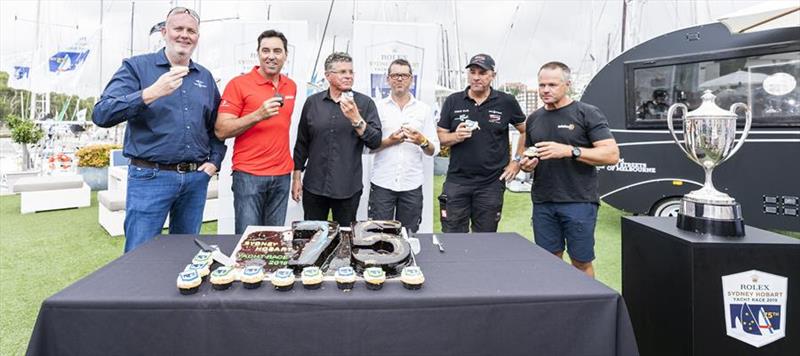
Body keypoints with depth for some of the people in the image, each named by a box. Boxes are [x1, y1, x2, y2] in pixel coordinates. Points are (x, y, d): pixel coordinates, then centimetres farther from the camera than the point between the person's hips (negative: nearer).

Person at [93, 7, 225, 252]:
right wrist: (151, 93, -25)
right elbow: (102, 115, -13)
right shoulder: (137, 67, -1)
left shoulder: (205, 77, 13)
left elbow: (217, 126, 21)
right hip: (150, 177, -4)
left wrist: (214, 160, 7)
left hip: (196, 178, 5)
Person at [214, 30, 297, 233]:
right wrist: (258, 115, -21)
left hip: (282, 175, 5)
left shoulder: (291, 86, 11)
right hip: (249, 175, -4)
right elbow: (221, 131, -9)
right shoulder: (239, 84, -5)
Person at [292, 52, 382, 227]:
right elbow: (302, 143, 10)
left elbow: (375, 142, -7)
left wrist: (356, 119, -19)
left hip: (348, 188, -1)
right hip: (314, 186, 2)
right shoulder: (312, 102, 5)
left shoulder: (365, 103, 0)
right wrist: (296, 177, 8)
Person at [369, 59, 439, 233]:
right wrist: (389, 141, -14)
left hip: (412, 185, 1)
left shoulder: (424, 109, 8)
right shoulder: (377, 107, 4)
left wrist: (422, 142, -14)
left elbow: (434, 150, 6)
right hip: (382, 183, -1)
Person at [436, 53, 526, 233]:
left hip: (492, 183, 0)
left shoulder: (506, 102, 1)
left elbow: (526, 131, 11)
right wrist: (455, 137, -14)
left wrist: (517, 160, 4)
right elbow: (440, 137, 6)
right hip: (457, 181, 1)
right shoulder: (453, 101, 4)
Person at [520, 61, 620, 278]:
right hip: (542, 203, 4)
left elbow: (611, 155, -10)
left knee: (581, 262, 5)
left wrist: (569, 150, -20)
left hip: (579, 201, -4)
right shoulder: (534, 119, 13)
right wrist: (527, 165, -1)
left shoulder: (587, 114, -3)